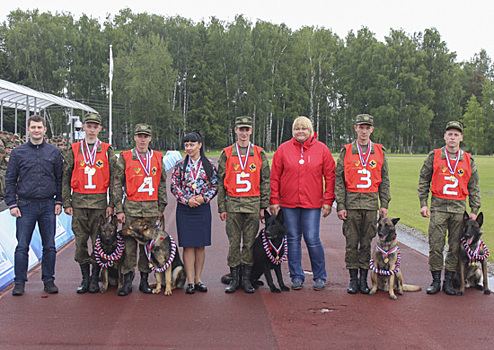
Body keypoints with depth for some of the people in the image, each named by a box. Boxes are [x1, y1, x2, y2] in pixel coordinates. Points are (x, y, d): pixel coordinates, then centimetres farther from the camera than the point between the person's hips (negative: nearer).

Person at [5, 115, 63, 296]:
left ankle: (49, 280, 16)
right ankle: (19, 282, 9)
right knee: (22, 246, -1)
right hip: (25, 205, -1)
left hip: (48, 206, 1)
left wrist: (59, 201, 4)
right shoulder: (18, 152, 4)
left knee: (49, 246, 5)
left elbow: (60, 178, 11)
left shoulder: (54, 152, 7)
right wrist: (12, 204, -2)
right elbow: (10, 180, 5)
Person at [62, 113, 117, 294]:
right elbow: (66, 178, 8)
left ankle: (95, 278, 13)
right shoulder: (73, 150, 8)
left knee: (99, 241, 1)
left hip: (100, 201, -1)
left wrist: (111, 204, -3)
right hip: (79, 202, 1)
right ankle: (85, 277, 16)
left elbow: (113, 179, 4)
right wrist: (66, 203, 1)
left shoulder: (107, 150, 6)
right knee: (80, 240, 4)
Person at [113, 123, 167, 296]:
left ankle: (144, 280, 16)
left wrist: (161, 207, 7)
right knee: (129, 243, -1)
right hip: (131, 207, -2)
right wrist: (119, 209, -4)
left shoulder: (158, 157, 8)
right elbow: (117, 184, 1)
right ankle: (127, 281, 7)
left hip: (152, 208, 2)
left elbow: (162, 184, 12)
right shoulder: (125, 157, 2)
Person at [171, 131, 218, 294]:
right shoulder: (180, 165, 2)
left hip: (203, 208, 1)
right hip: (184, 209, -1)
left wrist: (204, 198, -11)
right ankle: (190, 282, 5)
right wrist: (187, 200, -11)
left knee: (201, 245, 5)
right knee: (188, 245, 0)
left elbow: (215, 186, 5)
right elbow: (174, 186, 1)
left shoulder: (208, 164, 3)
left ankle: (198, 279, 16)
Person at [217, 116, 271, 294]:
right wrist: (221, 207, 1)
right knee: (234, 242, 3)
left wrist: (263, 206, 1)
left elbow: (265, 181, 7)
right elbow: (220, 182, 6)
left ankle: (246, 278, 13)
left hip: (253, 204, 0)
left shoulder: (259, 154, 6)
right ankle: (234, 278, 12)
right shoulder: (226, 154, 5)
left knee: (250, 242, 4)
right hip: (232, 204, 0)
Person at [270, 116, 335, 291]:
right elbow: (275, 176, 5)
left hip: (312, 204, -1)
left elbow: (330, 176, 4)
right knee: (293, 239, 7)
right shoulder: (283, 149, 3)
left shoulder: (321, 149, 2)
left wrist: (328, 201, -1)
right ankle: (296, 276, 19)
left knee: (313, 240, -3)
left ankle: (320, 277, 13)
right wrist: (274, 200, 1)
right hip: (289, 203, 2)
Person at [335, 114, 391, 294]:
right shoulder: (346, 151, 3)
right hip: (351, 202, -1)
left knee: (367, 242, 4)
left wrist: (384, 204, 4)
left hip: (371, 203, 1)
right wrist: (340, 205, -5)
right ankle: (353, 278, 12)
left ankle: (364, 278, 13)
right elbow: (339, 179, 1)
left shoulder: (380, 151, 8)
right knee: (351, 242, 3)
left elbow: (384, 180, 11)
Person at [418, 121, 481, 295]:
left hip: (459, 208, 2)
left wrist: (474, 210, 6)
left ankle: (448, 281, 13)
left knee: (455, 246, 4)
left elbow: (474, 187, 12)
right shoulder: (434, 156, 3)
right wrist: (423, 204, -1)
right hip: (438, 206, -2)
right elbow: (423, 181, 7)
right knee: (435, 245, -2)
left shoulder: (468, 160, 8)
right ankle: (436, 280, 9)